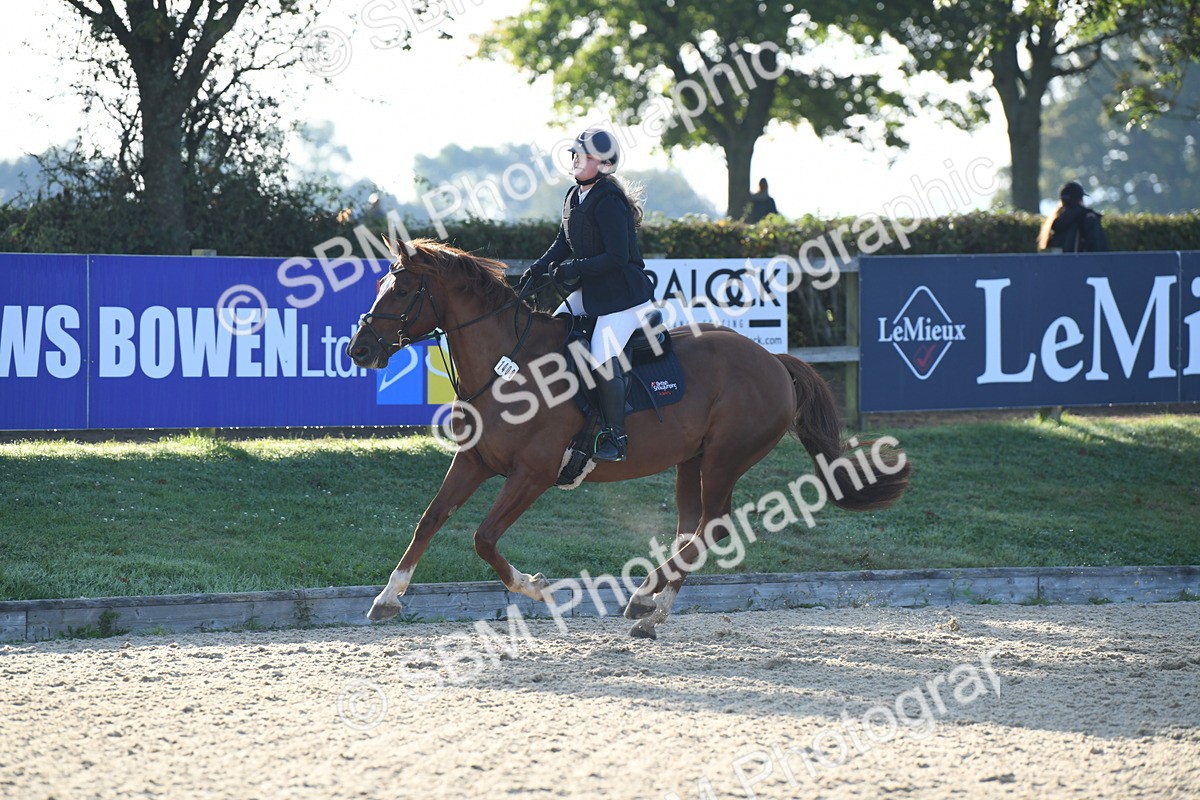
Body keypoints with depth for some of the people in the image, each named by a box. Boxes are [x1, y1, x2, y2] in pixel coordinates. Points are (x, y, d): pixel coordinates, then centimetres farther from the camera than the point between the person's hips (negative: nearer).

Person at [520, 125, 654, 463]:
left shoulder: (608, 202, -21)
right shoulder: (574, 197, 8)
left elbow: (617, 258, -25)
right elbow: (563, 243, 17)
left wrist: (574, 269, -20)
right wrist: (539, 267, 1)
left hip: (624, 293, -10)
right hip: (591, 292, 10)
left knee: (602, 356, -23)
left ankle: (615, 436, -15)